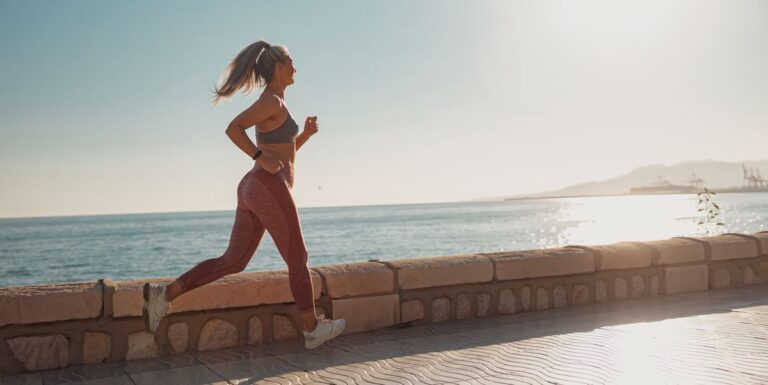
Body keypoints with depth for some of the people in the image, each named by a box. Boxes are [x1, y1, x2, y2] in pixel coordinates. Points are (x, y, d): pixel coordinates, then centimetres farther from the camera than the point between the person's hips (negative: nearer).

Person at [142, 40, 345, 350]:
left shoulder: (271, 105, 24)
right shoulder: (273, 101, -7)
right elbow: (233, 128, -20)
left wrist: (306, 133, 16)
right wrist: (262, 158, -18)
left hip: (252, 189, 10)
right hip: (270, 188, -9)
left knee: (233, 261, 7)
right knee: (298, 260, 4)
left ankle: (164, 293, 0)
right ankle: (313, 329, 16)